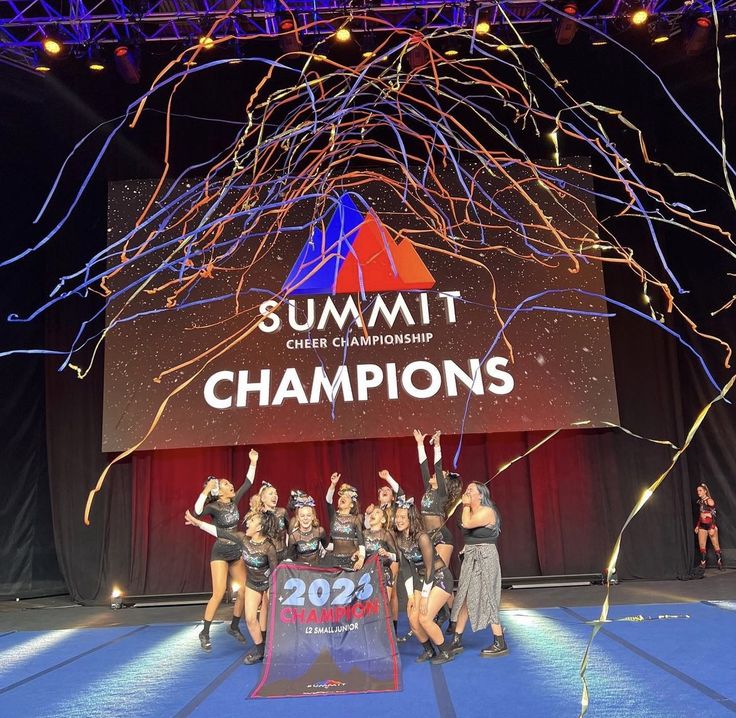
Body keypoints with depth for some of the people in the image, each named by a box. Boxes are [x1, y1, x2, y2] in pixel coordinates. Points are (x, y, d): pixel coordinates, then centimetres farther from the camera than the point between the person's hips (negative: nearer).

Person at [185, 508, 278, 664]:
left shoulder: (268, 547, -30)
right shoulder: (243, 538, -17)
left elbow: (275, 571, -22)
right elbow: (219, 532, -16)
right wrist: (197, 522, -19)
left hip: (269, 584, -5)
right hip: (252, 584, 5)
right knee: (250, 618, 0)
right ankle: (259, 649, 17)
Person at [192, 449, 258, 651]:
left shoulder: (234, 502, -1)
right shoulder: (213, 507, -17)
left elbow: (248, 483, 7)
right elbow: (196, 514, -37)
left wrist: (253, 462, 4)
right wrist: (205, 492, -39)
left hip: (237, 552, 6)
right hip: (220, 554, -6)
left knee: (244, 592, 5)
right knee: (218, 594, -12)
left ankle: (234, 627, 23)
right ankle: (205, 633, 4)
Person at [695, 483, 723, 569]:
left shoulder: (709, 501, -10)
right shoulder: (699, 501, 11)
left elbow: (713, 515, -13)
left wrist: (712, 528, -19)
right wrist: (697, 526, 18)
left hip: (711, 525, -7)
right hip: (702, 526, 7)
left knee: (715, 545, 0)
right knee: (702, 546, 2)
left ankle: (720, 563, 10)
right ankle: (703, 564, 5)